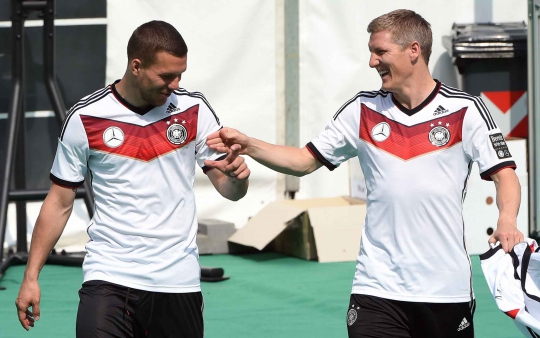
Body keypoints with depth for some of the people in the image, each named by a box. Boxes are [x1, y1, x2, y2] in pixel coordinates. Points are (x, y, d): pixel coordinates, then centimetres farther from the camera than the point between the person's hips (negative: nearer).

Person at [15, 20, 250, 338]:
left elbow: (229, 190, 6)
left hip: (178, 280, 2)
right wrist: (31, 276, 1)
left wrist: (236, 175, -18)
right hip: (108, 277, -2)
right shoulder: (85, 118, -3)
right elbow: (60, 203, 4)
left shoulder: (194, 109, 1)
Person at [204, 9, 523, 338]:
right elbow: (305, 161, 12)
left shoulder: (465, 110, -2)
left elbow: (503, 173, -3)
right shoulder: (362, 110, 7)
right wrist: (248, 145, -2)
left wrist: (507, 221, -22)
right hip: (377, 287, 2)